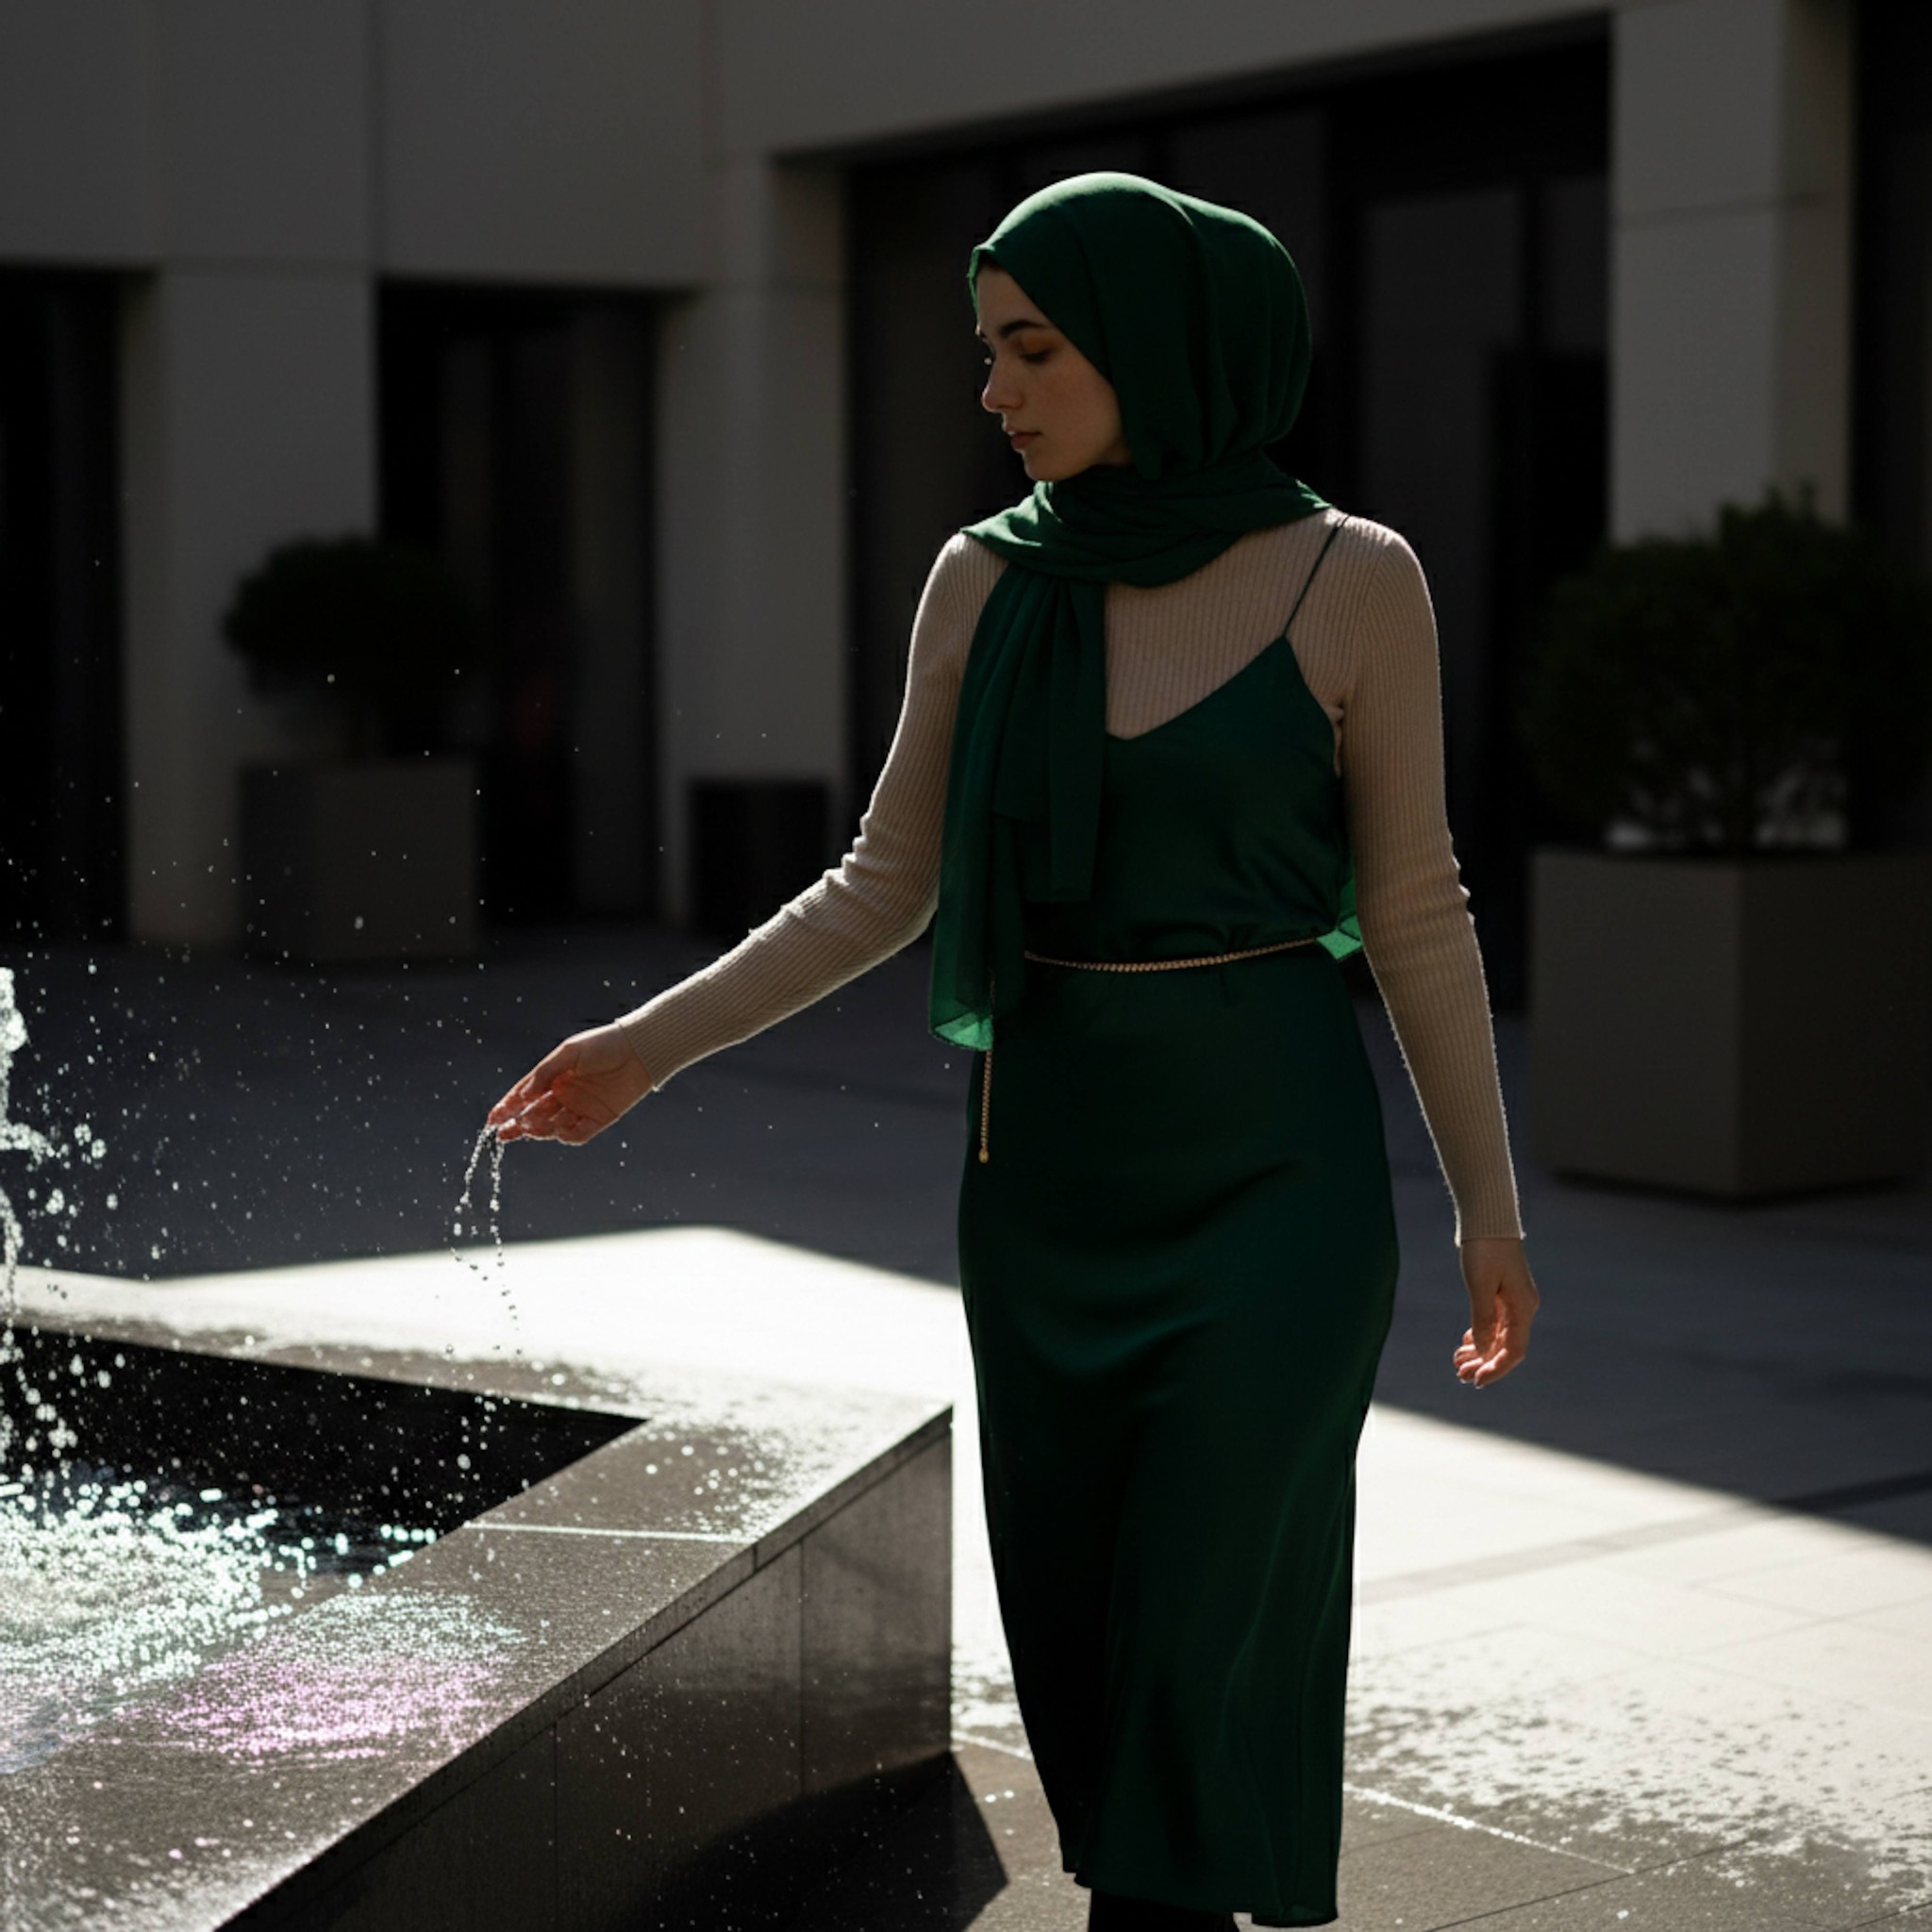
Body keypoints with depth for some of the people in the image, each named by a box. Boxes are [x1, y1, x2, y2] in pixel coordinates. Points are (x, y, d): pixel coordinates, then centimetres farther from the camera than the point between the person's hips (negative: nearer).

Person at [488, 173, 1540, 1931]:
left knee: (1199, 1649, -6)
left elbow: (1414, 908, -2)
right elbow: (887, 890, 6)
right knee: (1079, 1635, 10)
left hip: (1271, 1176, -4)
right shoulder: (987, 581, 1)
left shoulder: (1352, 580, -8)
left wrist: (1489, 1207, 0)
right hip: (1045, 1174, 4)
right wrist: (649, 1047, -1)